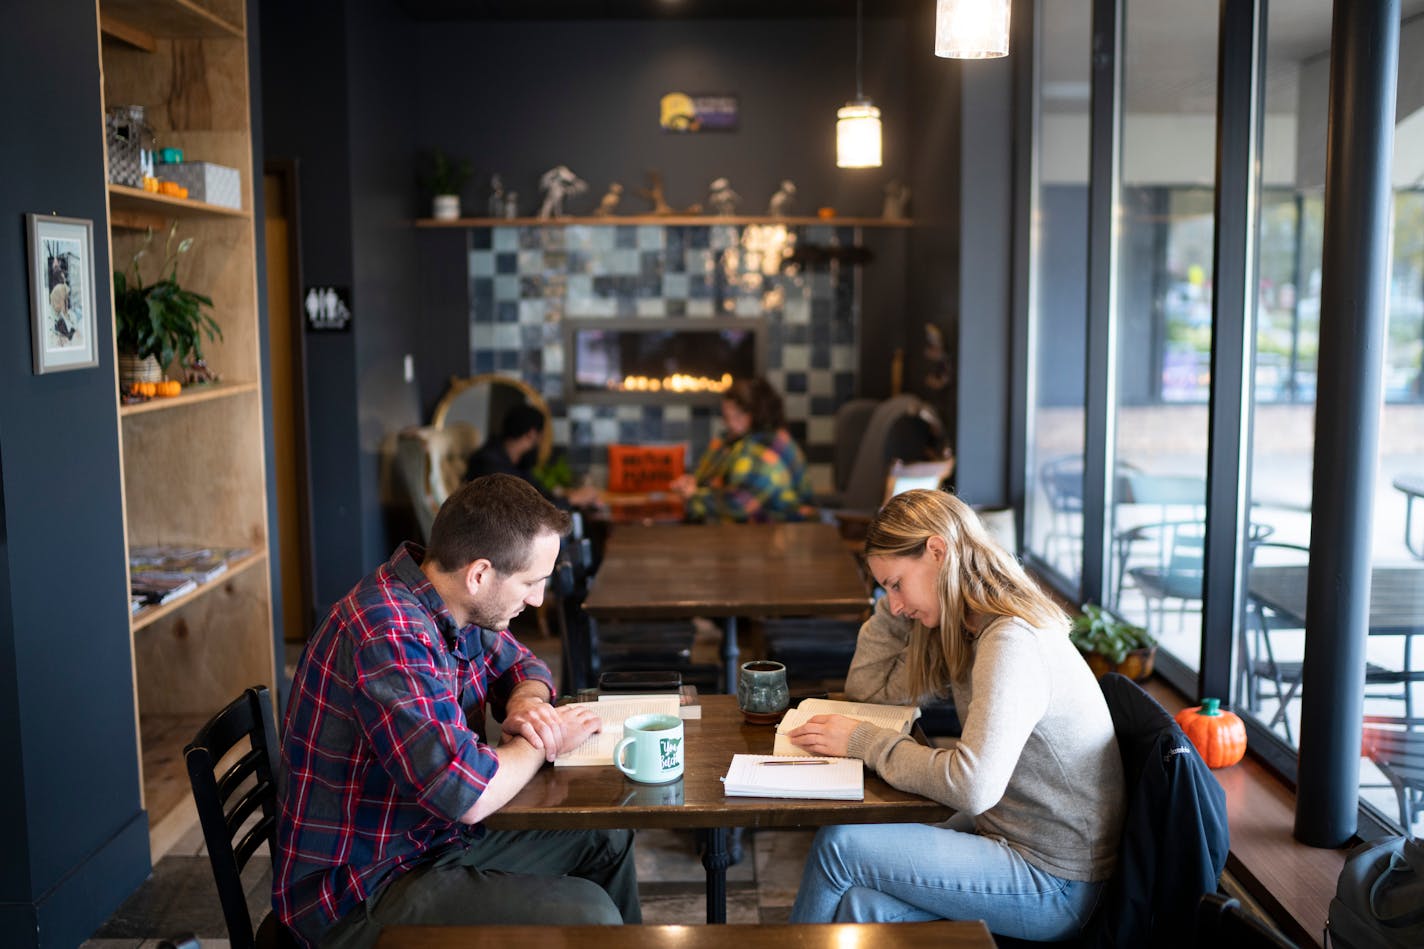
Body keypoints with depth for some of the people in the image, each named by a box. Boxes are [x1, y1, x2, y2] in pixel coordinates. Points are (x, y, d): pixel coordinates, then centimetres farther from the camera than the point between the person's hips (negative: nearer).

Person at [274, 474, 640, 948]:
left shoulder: (461, 605, -3)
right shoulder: (389, 634, -30)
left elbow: (521, 666, 15)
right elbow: (469, 795, -35)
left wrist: (526, 703, -9)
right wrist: (541, 741, -15)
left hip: (436, 835, 9)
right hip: (359, 888, -9)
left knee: (606, 840, 14)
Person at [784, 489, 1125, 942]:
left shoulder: (1013, 641, -24)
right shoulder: (964, 633, 7)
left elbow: (971, 787, -31)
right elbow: (868, 688, 14)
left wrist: (864, 741, -20)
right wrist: (896, 605, 3)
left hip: (1053, 885, -8)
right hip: (1011, 836, 8)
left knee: (838, 845, -12)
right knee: (860, 907, -13)